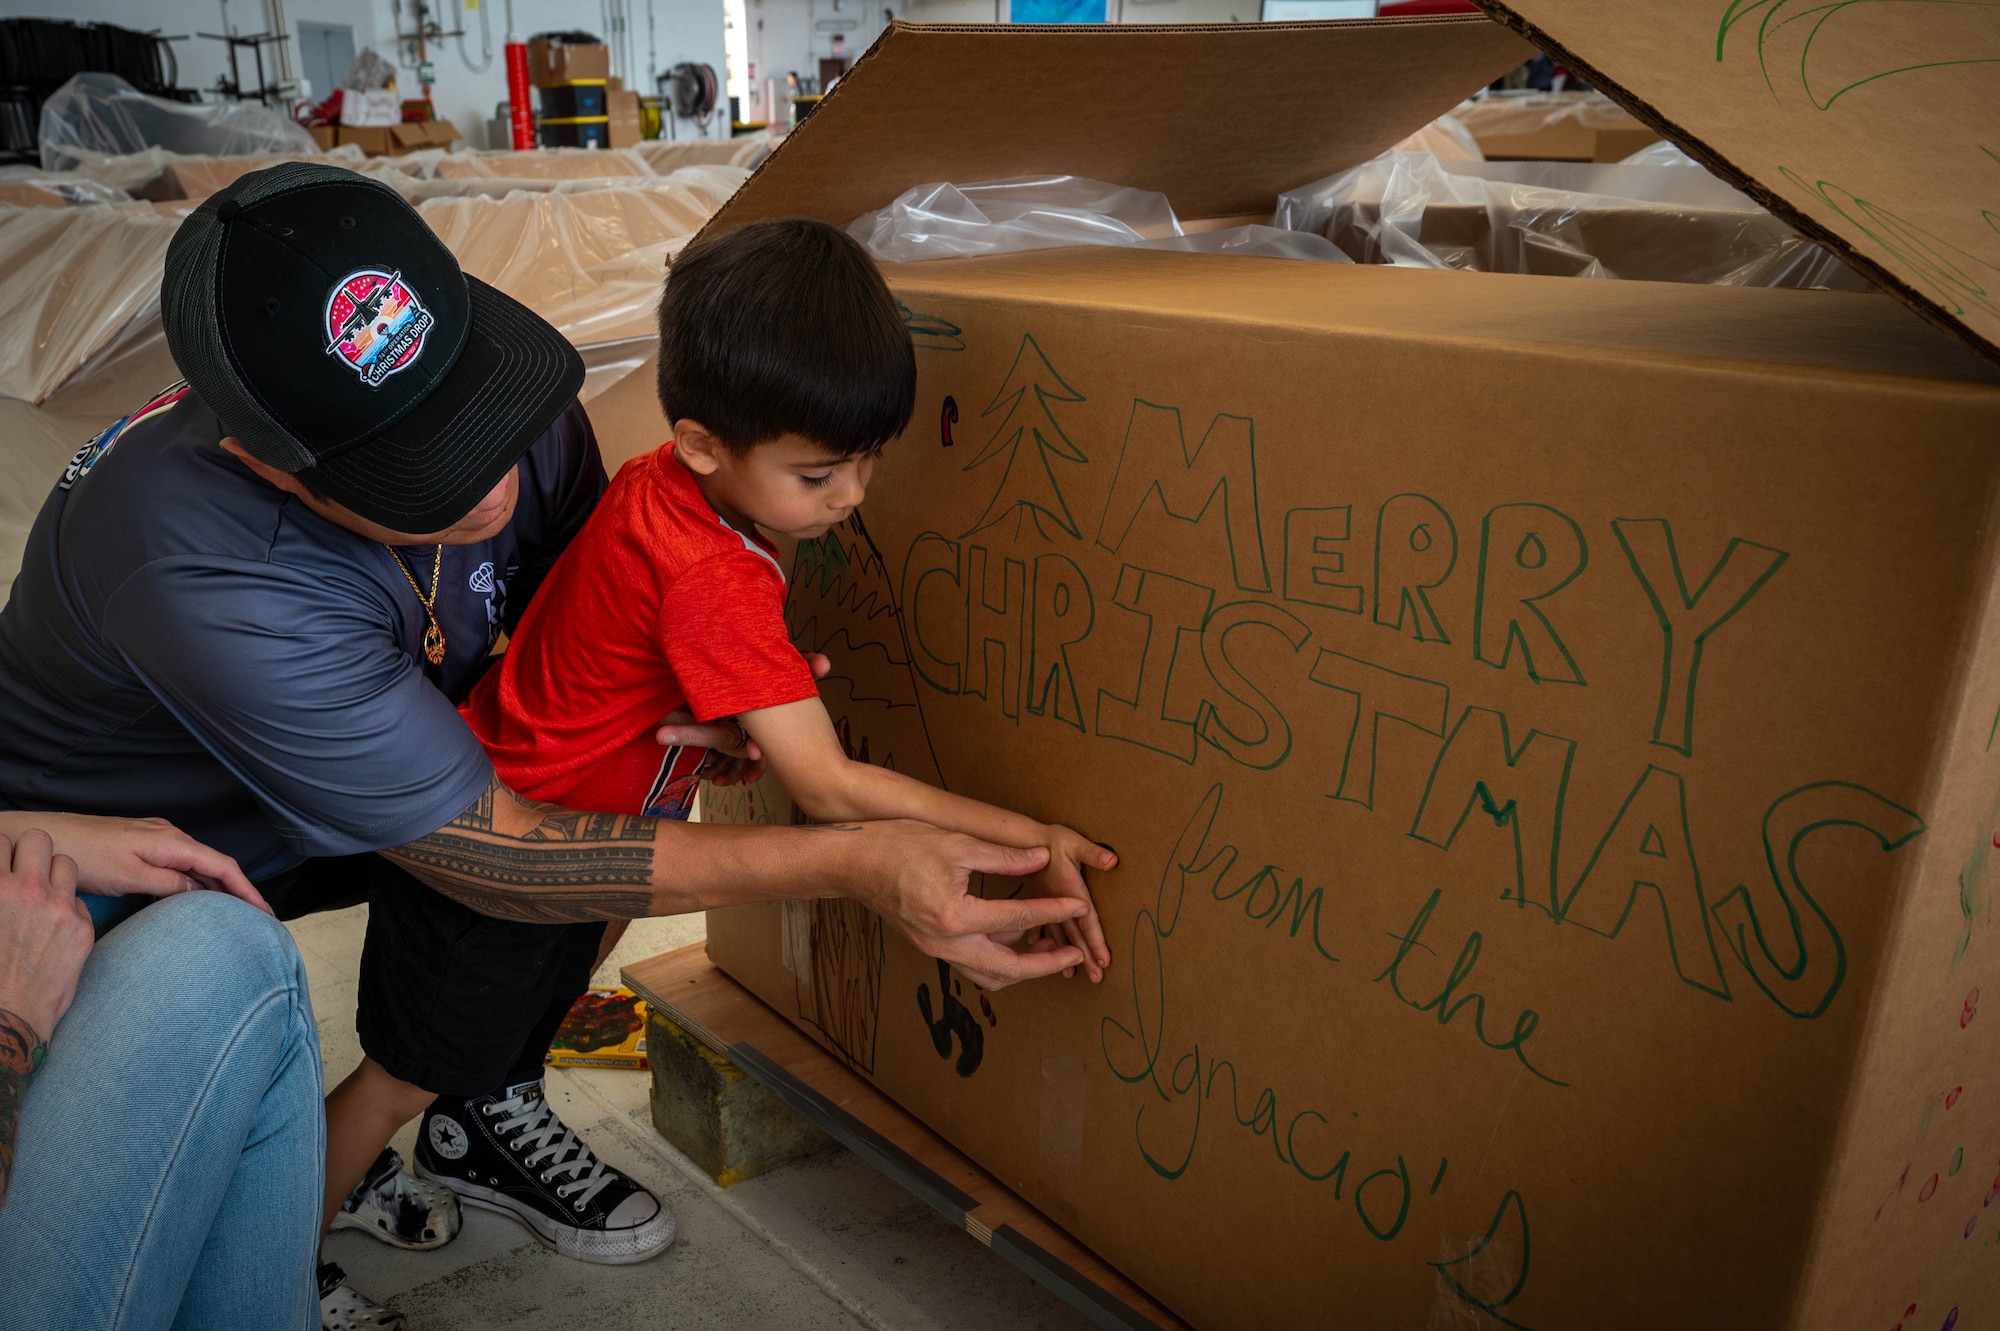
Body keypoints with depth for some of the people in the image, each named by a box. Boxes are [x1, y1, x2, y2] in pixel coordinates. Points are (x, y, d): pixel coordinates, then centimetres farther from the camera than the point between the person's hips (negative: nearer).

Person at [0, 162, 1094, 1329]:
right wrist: (853, 865, -44)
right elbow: (489, 851, -38)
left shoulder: (513, 414, -23)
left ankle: (484, 1106, 8)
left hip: (356, 777, 6)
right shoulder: (204, 572, -42)